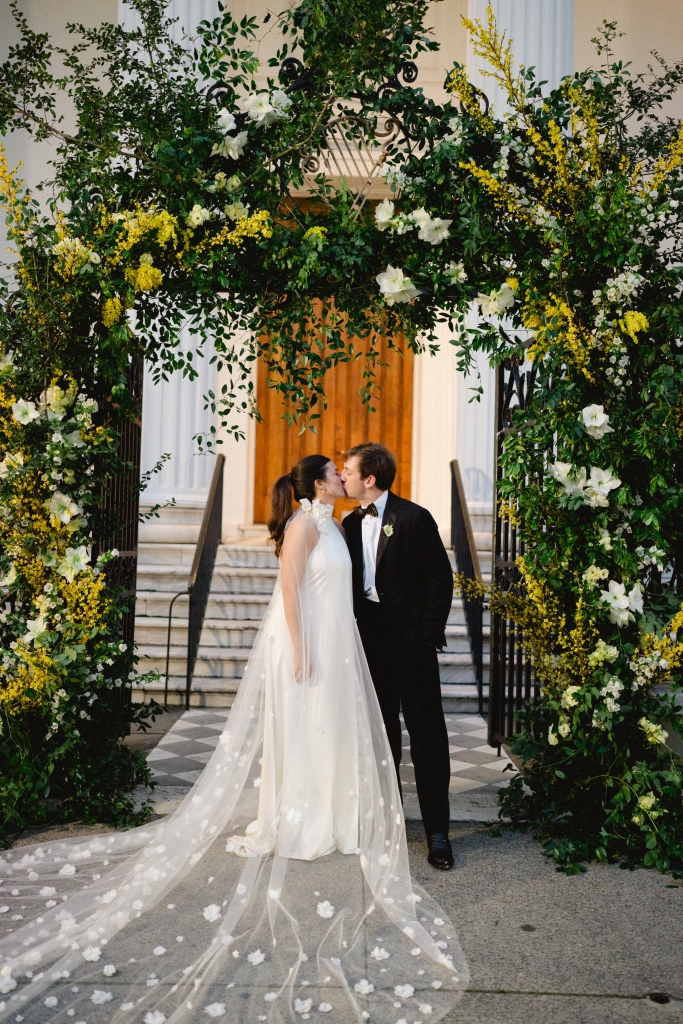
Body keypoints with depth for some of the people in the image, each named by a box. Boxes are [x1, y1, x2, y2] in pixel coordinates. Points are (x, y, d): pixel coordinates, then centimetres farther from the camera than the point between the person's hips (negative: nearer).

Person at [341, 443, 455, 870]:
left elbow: (441, 576, -11)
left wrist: (430, 632, -14)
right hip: (370, 638, 7)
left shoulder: (413, 518, -11)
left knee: (426, 731, -1)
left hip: (409, 639, -6)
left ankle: (437, 831, 7)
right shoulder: (352, 523, 9)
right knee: (381, 731, 14)